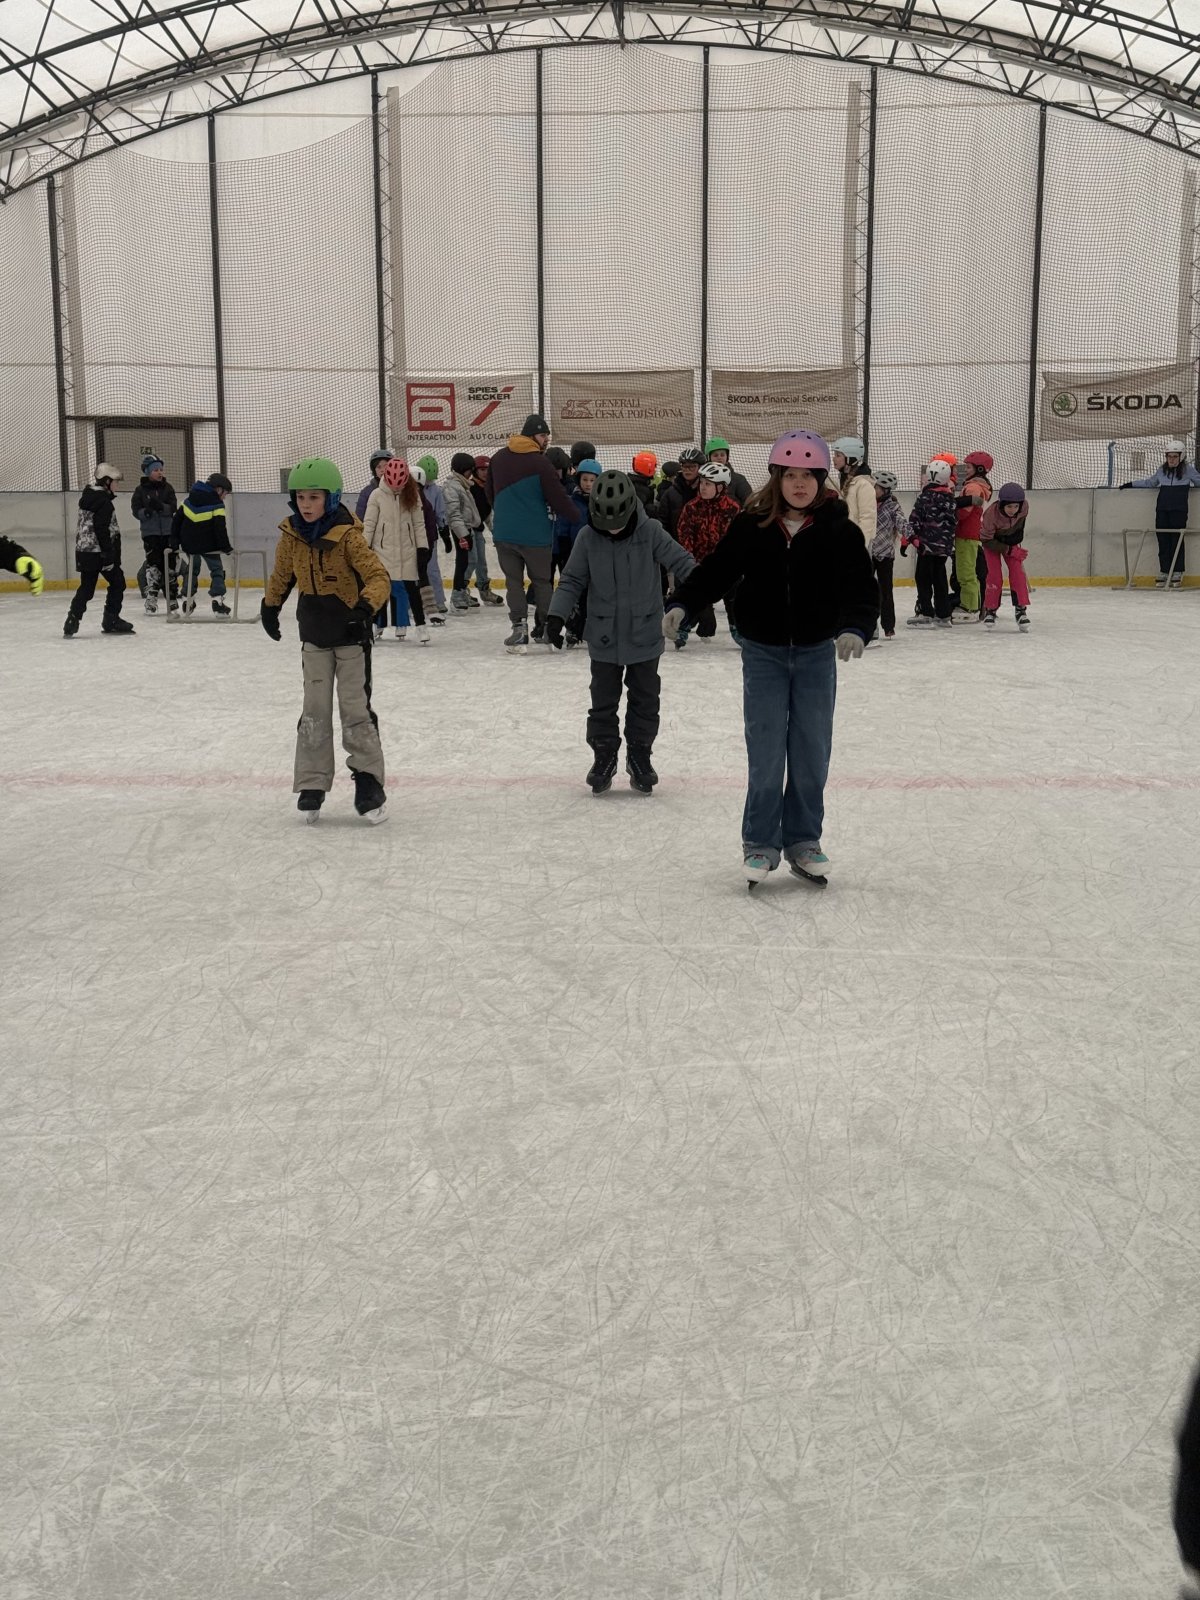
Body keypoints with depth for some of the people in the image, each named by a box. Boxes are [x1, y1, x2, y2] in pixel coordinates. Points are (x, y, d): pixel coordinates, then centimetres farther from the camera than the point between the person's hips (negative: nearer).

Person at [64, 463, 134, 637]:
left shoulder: (88, 496, 14)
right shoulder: (104, 502, -14)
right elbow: (102, 530, -20)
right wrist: (108, 555, -20)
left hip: (84, 551, 8)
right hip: (99, 551, -8)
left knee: (86, 587, 9)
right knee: (117, 582, 7)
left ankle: (72, 622, 0)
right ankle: (111, 620, 9)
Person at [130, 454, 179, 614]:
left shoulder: (167, 488, 4)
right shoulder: (141, 490, -1)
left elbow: (173, 508, -6)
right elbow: (135, 510, -4)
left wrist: (161, 506, -25)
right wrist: (145, 512, -25)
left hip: (169, 531, 3)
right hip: (150, 532, -2)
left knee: (169, 564, 9)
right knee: (153, 563, -10)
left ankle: (172, 599, 19)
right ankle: (151, 601, -7)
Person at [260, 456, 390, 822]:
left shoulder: (347, 535, -19)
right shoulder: (291, 535, -3)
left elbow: (379, 576, -22)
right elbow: (282, 574, 15)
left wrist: (366, 607, -39)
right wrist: (270, 606, 23)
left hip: (350, 632, -4)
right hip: (314, 635, 4)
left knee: (356, 709, 1)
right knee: (314, 711, 7)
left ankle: (368, 782, 10)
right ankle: (312, 785, 14)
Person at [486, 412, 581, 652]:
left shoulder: (498, 459, 5)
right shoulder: (539, 463, -13)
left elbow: (491, 494, 15)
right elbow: (558, 498, -12)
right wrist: (579, 516, 3)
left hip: (504, 532, 4)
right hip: (535, 534, -4)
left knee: (513, 580, 8)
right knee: (541, 580, 11)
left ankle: (519, 629, -2)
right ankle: (547, 627, 14)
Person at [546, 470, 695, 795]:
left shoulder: (650, 532, -11)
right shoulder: (588, 537, -7)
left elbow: (681, 561, -10)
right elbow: (572, 580, -3)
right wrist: (557, 615, -13)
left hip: (644, 637, 0)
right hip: (604, 638, 0)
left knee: (645, 700, 11)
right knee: (603, 701, 9)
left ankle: (640, 756, 26)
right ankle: (604, 756, 24)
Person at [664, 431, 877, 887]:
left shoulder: (838, 530, -9)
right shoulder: (751, 526, -6)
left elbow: (861, 588, -16)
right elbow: (716, 571, -2)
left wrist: (855, 628, -34)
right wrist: (682, 604, -17)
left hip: (816, 653, 1)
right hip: (763, 653, 0)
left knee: (812, 753, 9)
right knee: (765, 754, 1)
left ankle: (803, 840, 24)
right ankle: (761, 842, 15)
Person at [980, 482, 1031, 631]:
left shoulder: (1024, 506, -28)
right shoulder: (991, 514, -39)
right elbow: (987, 541, -27)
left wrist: (1018, 539, 7)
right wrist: (1010, 551, -29)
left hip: (1012, 540, 3)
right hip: (992, 542, -3)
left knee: (1017, 572, -7)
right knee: (995, 576, -9)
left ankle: (1021, 610, -3)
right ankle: (990, 610, 8)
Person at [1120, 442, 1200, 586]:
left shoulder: (1187, 469, 0)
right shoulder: (1162, 470, 10)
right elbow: (1150, 483, 23)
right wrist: (1131, 484, 23)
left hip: (1179, 510, -4)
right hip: (1162, 510, 4)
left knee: (1177, 541, -2)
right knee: (1163, 541, 2)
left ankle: (1177, 574, 4)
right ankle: (1164, 572, 7)